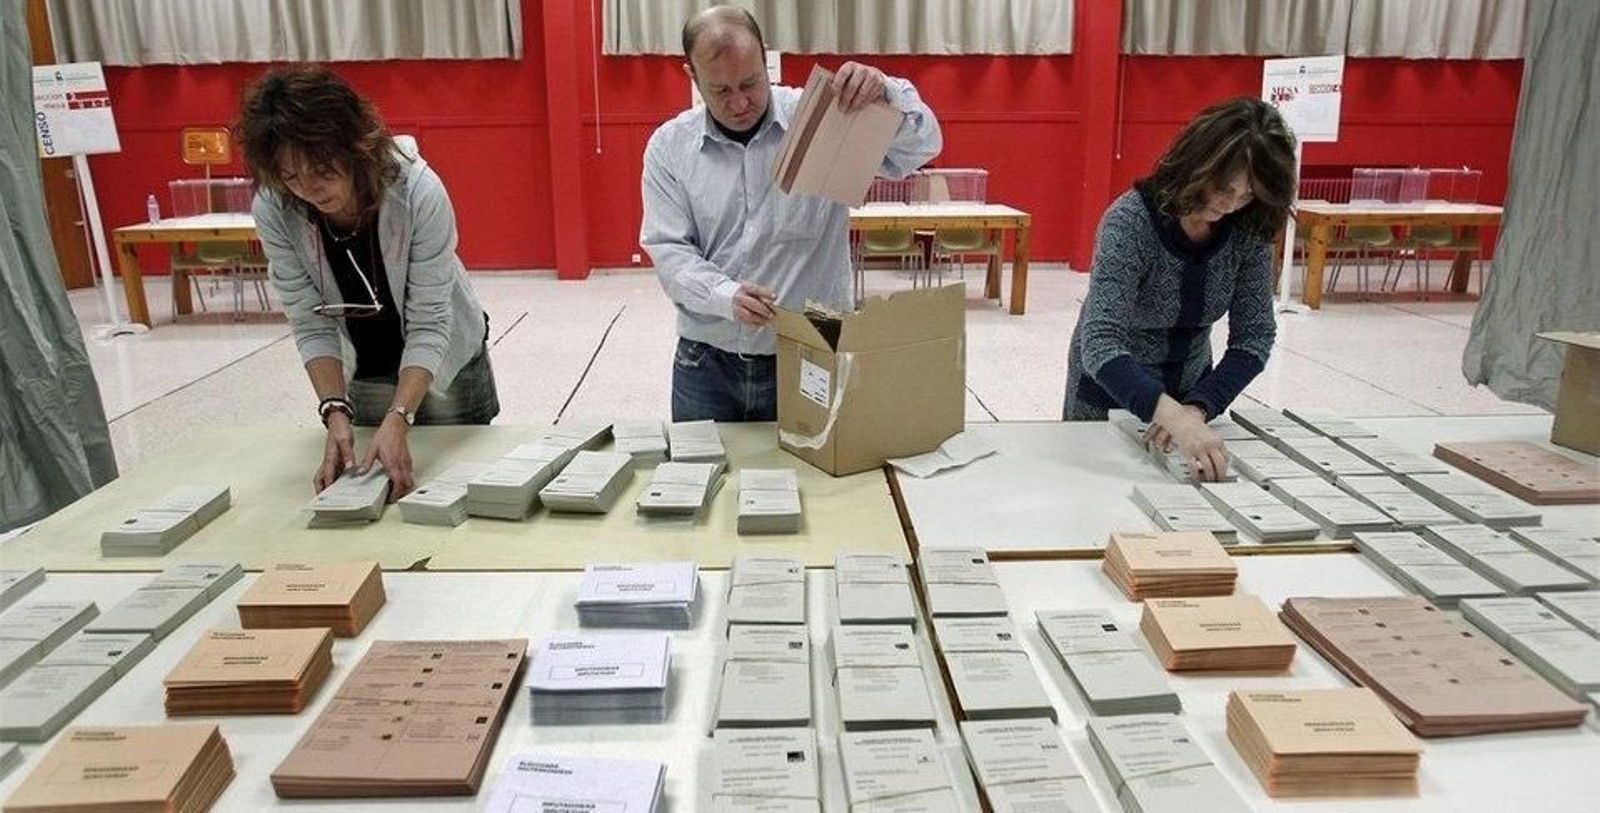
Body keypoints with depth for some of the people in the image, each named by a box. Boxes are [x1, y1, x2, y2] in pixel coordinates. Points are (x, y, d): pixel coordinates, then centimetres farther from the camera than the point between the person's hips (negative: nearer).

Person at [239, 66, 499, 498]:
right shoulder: (272, 211, -23)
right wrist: (335, 411, -31)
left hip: (446, 359, -2)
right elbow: (311, 325, -17)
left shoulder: (418, 191, -32)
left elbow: (428, 323, -30)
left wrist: (398, 420, -40)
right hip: (362, 374, 2)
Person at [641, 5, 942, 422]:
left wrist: (884, 93, -30)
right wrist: (726, 296, -24)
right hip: (706, 363, 2)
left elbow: (920, 148, -9)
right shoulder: (669, 147, -1)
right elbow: (669, 250, -5)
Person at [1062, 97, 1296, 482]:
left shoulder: (1248, 230, -15)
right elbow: (1100, 343, -40)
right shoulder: (1131, 220, -29)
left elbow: (1254, 336, -14)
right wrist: (1175, 417, -54)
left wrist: (1198, 408, -31)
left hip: (1190, 388, 4)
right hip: (1110, 391, -4)